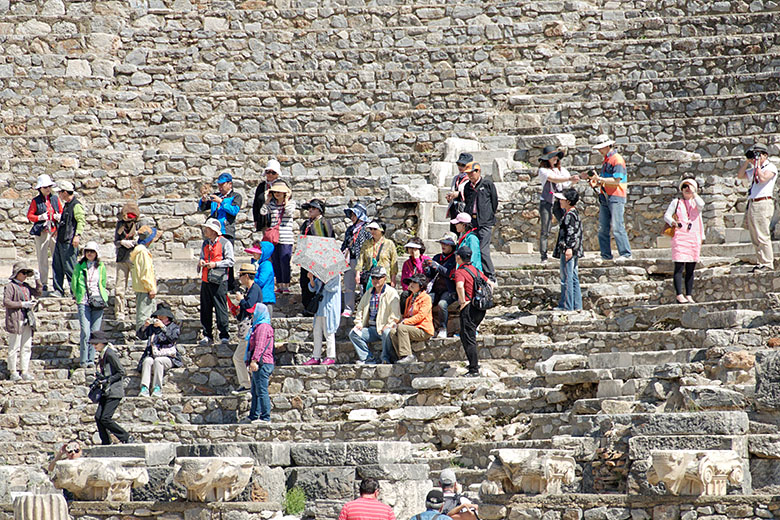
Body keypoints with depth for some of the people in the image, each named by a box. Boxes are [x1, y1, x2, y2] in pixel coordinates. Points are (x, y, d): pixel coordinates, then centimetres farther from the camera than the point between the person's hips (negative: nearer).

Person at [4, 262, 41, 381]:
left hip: (27, 321, 7)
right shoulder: (10, 286, -5)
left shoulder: (26, 286, 16)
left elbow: (38, 293, 22)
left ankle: (25, 371, 10)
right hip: (15, 321, -7)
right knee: (14, 347, -3)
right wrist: (22, 304, -15)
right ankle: (13, 372, 3)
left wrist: (38, 280, 11)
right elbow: (6, 302, -12)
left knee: (26, 347, 6)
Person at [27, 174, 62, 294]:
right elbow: (29, 215, 3)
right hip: (42, 232, -2)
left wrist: (59, 216, -4)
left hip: (55, 231, 2)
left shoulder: (55, 199, 12)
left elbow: (62, 211, 18)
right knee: (42, 260, -1)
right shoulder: (36, 201, 3)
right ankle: (44, 285, 4)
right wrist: (40, 218, -13)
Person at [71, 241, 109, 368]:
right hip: (84, 302, -2)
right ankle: (83, 360, -6)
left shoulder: (101, 267, 12)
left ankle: (91, 360, 4)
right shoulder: (79, 266, 8)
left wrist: (104, 296, 13)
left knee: (95, 332, -2)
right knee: (85, 332, -12)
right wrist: (77, 297, 10)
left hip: (98, 302, 2)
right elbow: (74, 284, 12)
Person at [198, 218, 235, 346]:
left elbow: (230, 261, -7)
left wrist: (215, 264, -15)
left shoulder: (225, 243, -3)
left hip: (219, 281, -6)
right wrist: (201, 262, 5)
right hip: (206, 280, 6)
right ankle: (207, 336, 11)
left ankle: (224, 335, -1)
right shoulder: (205, 243, 17)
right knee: (205, 309, 5)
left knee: (220, 308, -6)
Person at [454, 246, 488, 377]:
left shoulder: (460, 272, -10)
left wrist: (463, 301, -19)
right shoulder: (475, 270, 15)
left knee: (468, 338, -3)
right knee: (465, 336, 23)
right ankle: (474, 363, 23)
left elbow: (459, 286, -31)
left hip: (469, 308, -8)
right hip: (481, 308, 8)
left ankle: (474, 370, -6)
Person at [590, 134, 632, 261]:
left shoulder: (617, 159, -10)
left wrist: (600, 179, -14)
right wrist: (596, 182, 7)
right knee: (602, 229, 5)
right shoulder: (606, 160, 19)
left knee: (617, 227, -13)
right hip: (605, 197, 9)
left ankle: (625, 254, -10)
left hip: (616, 198, -9)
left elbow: (616, 181, -17)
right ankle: (606, 255, 10)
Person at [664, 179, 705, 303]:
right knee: (679, 267, -10)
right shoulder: (676, 202, 10)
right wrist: (673, 222, -17)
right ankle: (679, 295, -12)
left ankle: (689, 295, 9)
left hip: (694, 239, 3)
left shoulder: (696, 202, 15)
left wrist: (693, 193, -3)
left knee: (690, 269, 5)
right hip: (680, 238, -3)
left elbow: (701, 205, -9)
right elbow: (666, 215, 3)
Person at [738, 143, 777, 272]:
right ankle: (761, 263, 8)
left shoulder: (771, 167, -1)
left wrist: (758, 165, -5)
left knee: (762, 236, -13)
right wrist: (747, 162, 14)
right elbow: (740, 175, 23)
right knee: (755, 238, 6)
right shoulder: (753, 170, 23)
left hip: (763, 204, -9)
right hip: (752, 204, 9)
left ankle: (768, 264, -14)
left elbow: (763, 178, -17)